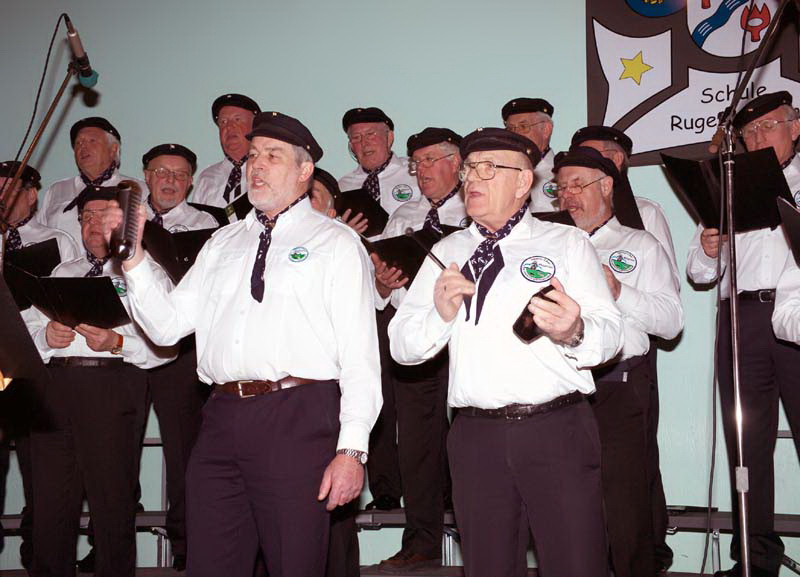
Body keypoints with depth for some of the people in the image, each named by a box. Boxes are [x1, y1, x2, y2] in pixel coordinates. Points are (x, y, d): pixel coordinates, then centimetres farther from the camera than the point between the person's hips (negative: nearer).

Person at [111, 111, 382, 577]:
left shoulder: (336, 243, 4)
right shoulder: (223, 244, 21)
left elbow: (359, 354, -4)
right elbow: (168, 326, 16)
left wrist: (352, 449, -12)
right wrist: (133, 257, 2)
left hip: (298, 419, -5)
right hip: (222, 418, 5)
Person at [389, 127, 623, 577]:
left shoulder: (568, 243, 9)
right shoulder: (448, 253, 17)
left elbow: (611, 334, -1)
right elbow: (402, 346, 11)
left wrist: (574, 333, -23)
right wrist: (440, 315, -9)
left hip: (558, 431, -2)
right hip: (476, 435, 3)